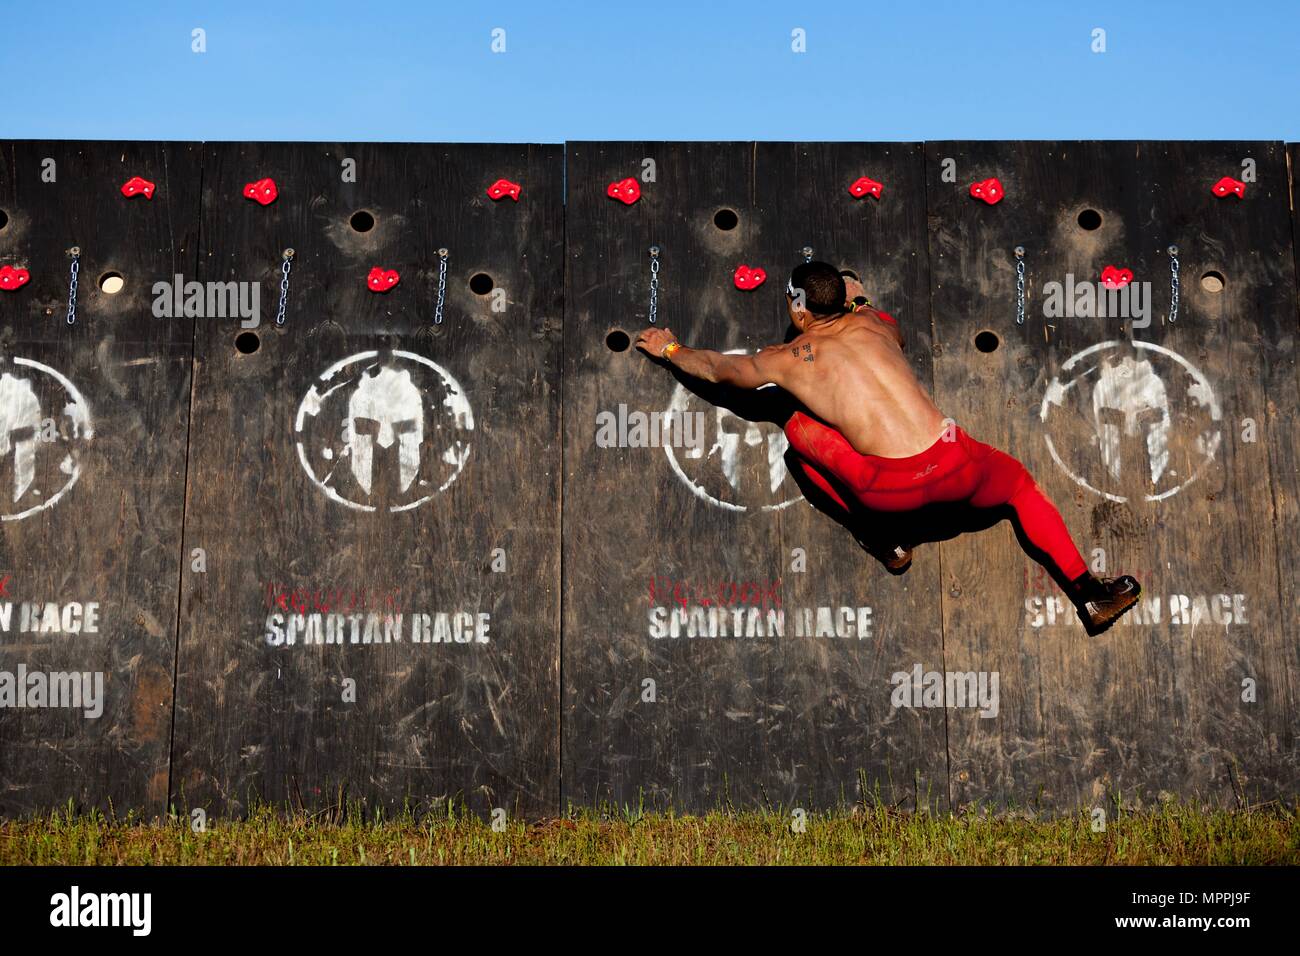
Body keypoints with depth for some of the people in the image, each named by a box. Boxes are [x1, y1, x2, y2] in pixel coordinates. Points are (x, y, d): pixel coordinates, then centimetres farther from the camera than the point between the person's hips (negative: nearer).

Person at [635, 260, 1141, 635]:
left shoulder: (785, 360, 12)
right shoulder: (871, 323, 19)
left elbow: (715, 367, 31)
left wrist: (670, 348, 49)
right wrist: (858, 302, 61)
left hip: (890, 488, -3)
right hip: (955, 465, 3)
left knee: (798, 428, 20)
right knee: (1021, 484, 33)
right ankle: (1088, 595, 22)